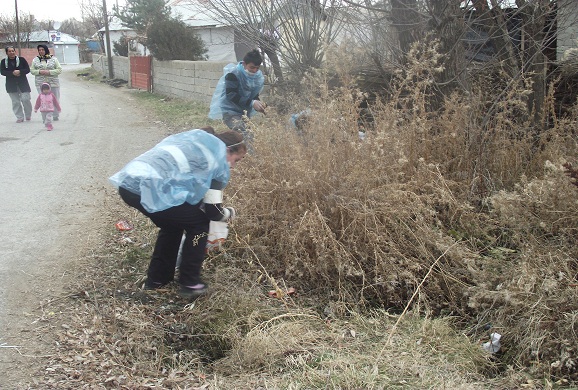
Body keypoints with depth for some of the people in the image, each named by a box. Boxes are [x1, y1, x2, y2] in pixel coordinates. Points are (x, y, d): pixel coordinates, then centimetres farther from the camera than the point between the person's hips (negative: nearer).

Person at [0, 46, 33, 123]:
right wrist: (12, 73, -17)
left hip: (23, 83, -1)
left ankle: (28, 115, 14)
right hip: (11, 84, 2)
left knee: (25, 99, -9)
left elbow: (28, 69, -1)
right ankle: (20, 117, 9)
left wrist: (20, 71, -18)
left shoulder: (21, 59, 1)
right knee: (15, 102, 1)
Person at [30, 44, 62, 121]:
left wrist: (49, 72, -14)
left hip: (53, 83, 0)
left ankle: (55, 116, 16)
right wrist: (40, 72, -11)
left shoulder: (53, 59, 5)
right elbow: (32, 70, 8)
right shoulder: (35, 60, 10)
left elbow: (59, 70, 0)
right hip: (40, 84, 1)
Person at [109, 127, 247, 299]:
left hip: (128, 183, 8)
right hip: (151, 188, -8)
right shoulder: (219, 158, 8)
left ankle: (156, 279, 34)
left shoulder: (195, 138, 30)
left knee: (173, 223, 29)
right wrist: (229, 213, 28)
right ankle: (190, 284, 16)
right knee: (199, 223, 13)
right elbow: (212, 210, 8)